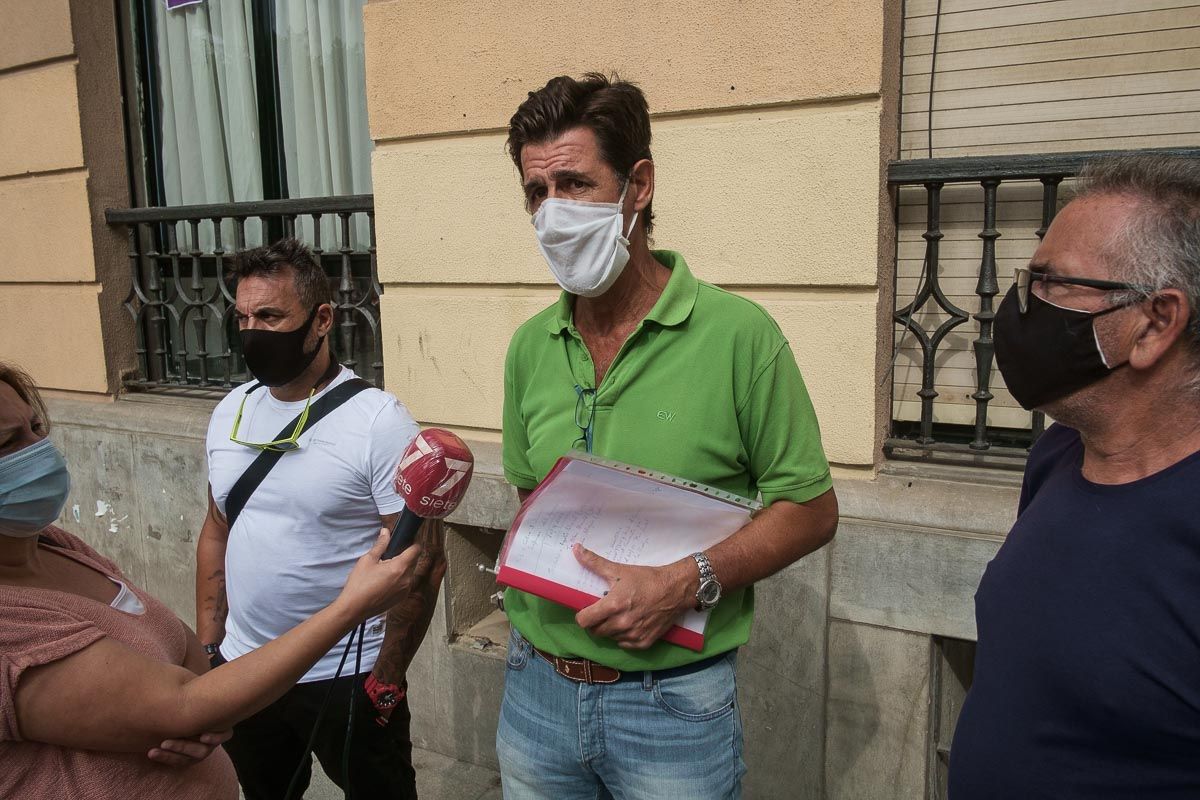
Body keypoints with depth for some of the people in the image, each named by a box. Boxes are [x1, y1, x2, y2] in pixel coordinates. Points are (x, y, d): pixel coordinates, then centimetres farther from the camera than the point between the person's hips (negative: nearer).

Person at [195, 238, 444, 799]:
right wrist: (208, 649, 8)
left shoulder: (379, 422, -17)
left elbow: (423, 561, -17)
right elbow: (216, 533, 11)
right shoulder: (231, 411, 3)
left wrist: (386, 683, -14)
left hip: (346, 681, -5)